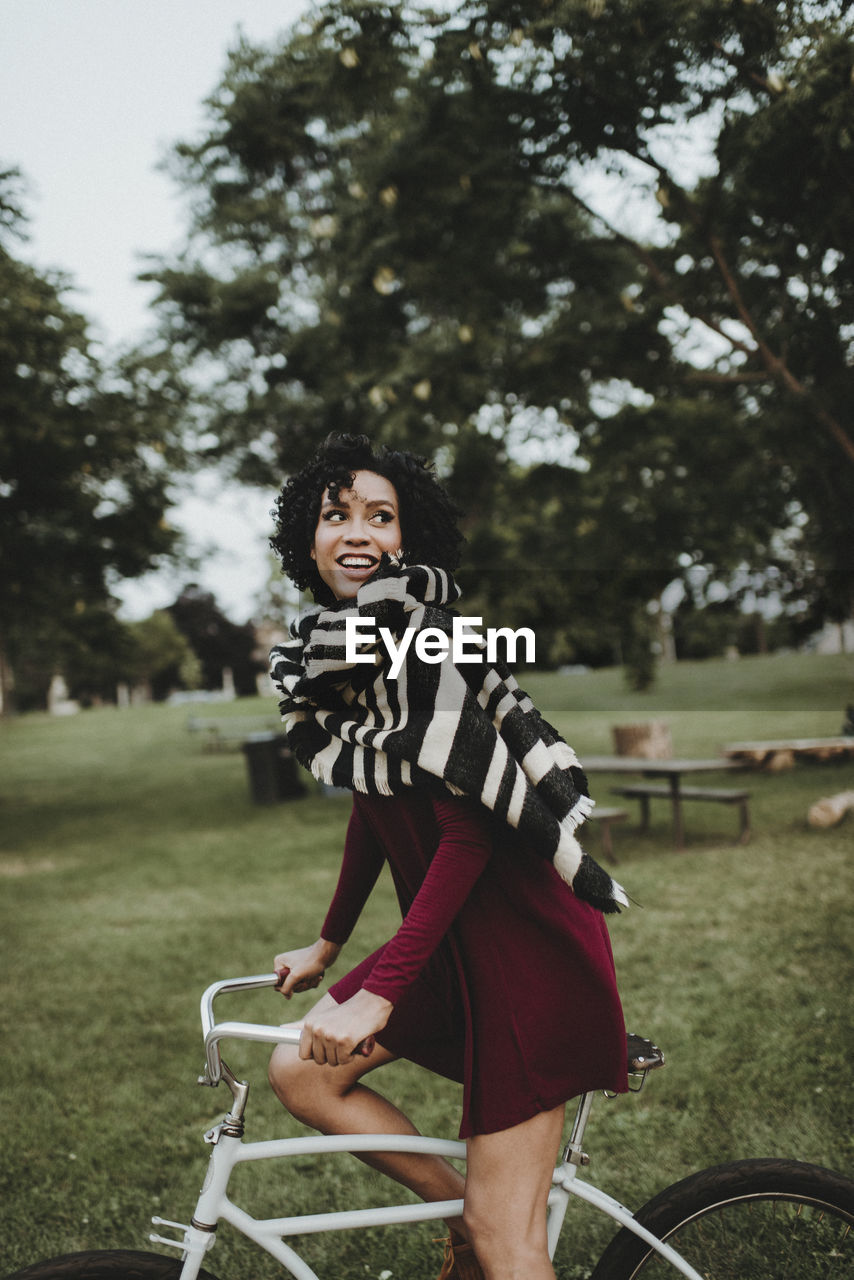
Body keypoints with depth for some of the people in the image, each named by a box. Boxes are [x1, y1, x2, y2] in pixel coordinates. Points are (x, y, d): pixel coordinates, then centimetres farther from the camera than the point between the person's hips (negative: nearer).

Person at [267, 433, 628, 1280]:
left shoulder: (425, 639, -20)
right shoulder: (326, 655, 6)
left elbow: (468, 831, -24)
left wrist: (379, 993, -25)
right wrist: (327, 945, 23)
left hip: (526, 939, -9)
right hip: (447, 934, 9)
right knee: (301, 1071, 4)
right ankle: (462, 1209, 17)